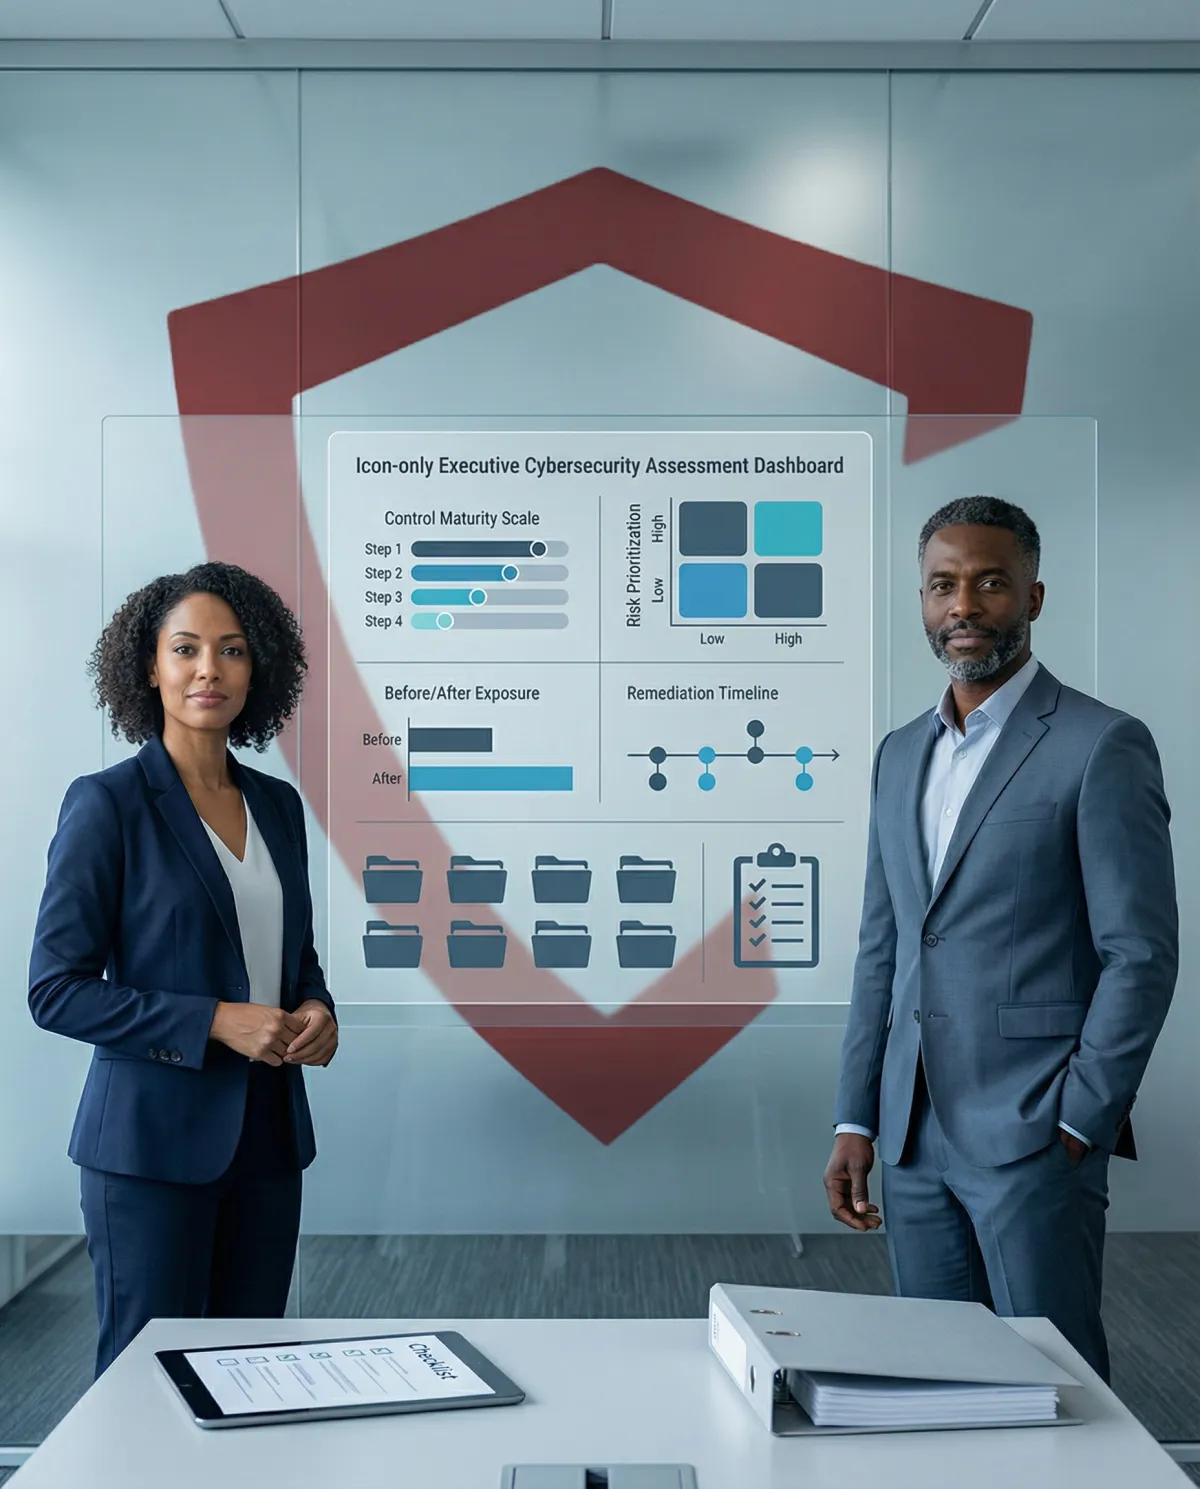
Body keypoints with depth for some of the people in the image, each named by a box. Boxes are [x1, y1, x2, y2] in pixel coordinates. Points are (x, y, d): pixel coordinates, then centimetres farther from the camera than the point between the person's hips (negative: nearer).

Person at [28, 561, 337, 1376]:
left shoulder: (278, 804, 8)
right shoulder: (108, 803, -9)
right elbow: (54, 989, -12)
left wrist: (317, 1010, -3)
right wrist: (215, 1022, -18)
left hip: (268, 1134, 6)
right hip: (155, 1140, -5)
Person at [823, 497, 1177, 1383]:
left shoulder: (1103, 746, -7)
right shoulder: (901, 755, 13)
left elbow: (1141, 955, -10)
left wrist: (1078, 1126, -13)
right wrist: (855, 1121, 10)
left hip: (1033, 1138, -6)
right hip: (915, 1139, 6)